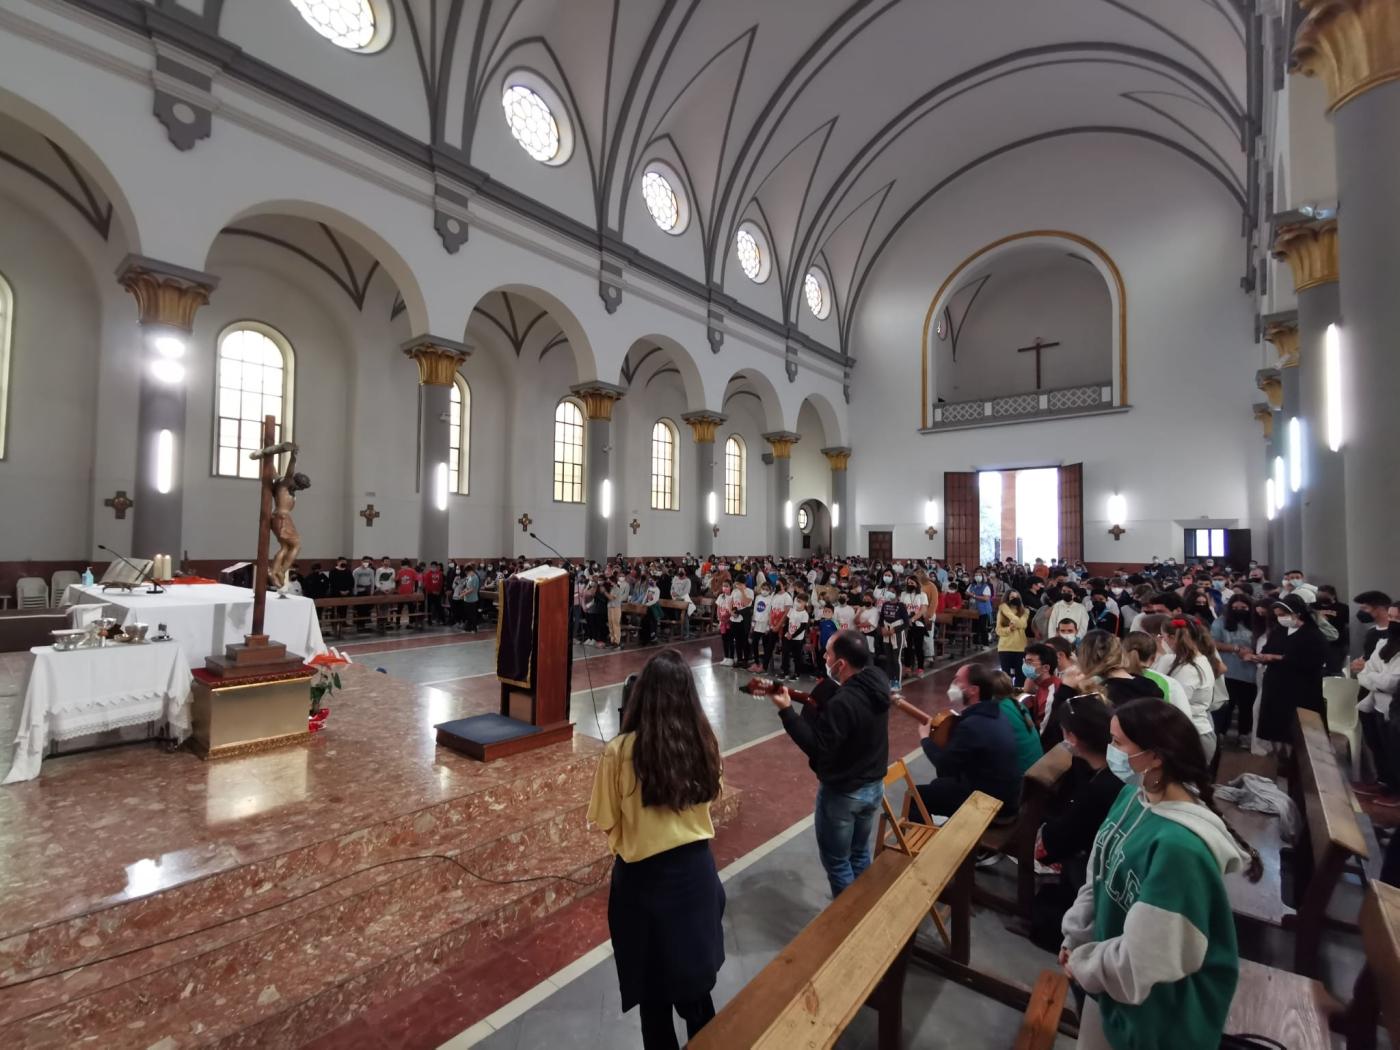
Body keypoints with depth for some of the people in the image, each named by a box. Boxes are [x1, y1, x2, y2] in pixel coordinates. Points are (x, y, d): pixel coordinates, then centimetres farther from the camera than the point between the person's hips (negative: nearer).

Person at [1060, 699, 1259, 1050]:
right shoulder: (1134, 794, -11)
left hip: (1160, 1005, -6)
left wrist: (1083, 963, -12)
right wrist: (1075, 938, 2)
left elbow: (1146, 958, -27)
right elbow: (1098, 876, 1)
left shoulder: (1180, 846, -36)